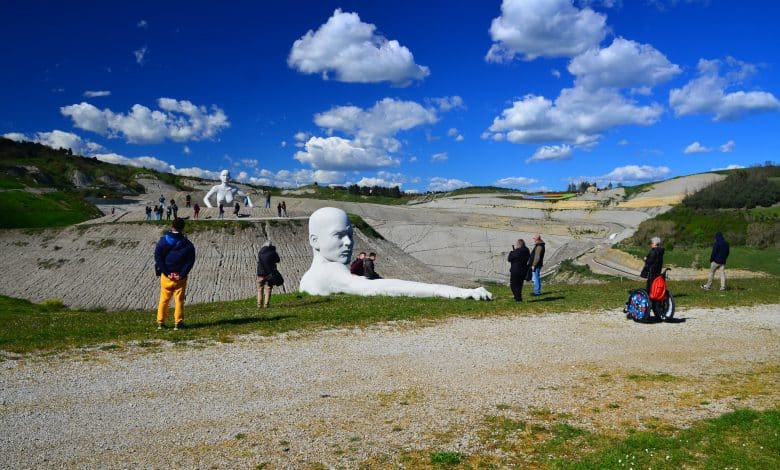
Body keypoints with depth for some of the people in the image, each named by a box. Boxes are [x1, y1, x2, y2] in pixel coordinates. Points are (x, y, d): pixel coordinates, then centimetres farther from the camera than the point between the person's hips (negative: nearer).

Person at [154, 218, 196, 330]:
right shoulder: (187, 244, -3)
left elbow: (157, 257, -6)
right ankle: (178, 323, 5)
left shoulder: (163, 240, -1)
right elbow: (190, 261, -8)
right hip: (180, 277, -1)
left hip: (166, 275, 1)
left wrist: (166, 272, -9)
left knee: (164, 299, 12)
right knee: (179, 300, 5)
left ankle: (160, 322, 16)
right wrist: (182, 274, -10)